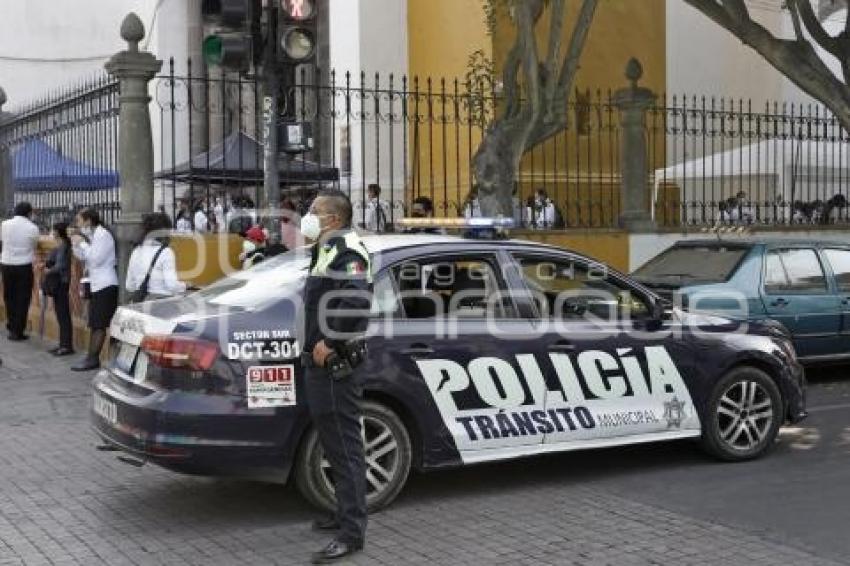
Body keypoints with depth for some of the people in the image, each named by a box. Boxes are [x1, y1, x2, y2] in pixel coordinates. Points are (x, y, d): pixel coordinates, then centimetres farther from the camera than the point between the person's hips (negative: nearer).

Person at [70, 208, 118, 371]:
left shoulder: (103, 235, -13)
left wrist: (82, 243, -11)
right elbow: (82, 257, 16)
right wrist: (77, 244, 1)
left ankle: (92, 359, -4)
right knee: (94, 324, 10)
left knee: (99, 324, -6)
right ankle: (91, 357, 13)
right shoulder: (91, 235, 13)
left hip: (105, 285, -9)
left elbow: (96, 259, -20)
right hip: (95, 285, 9)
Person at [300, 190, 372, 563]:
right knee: (335, 444, 17)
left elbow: (358, 300, -29)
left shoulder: (345, 248, -12)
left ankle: (351, 532, -5)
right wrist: (315, 345, 12)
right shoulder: (327, 249, 20)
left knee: (344, 446, -8)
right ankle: (346, 514, 28)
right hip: (320, 365, 11)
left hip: (334, 367, -11)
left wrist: (330, 343, -24)